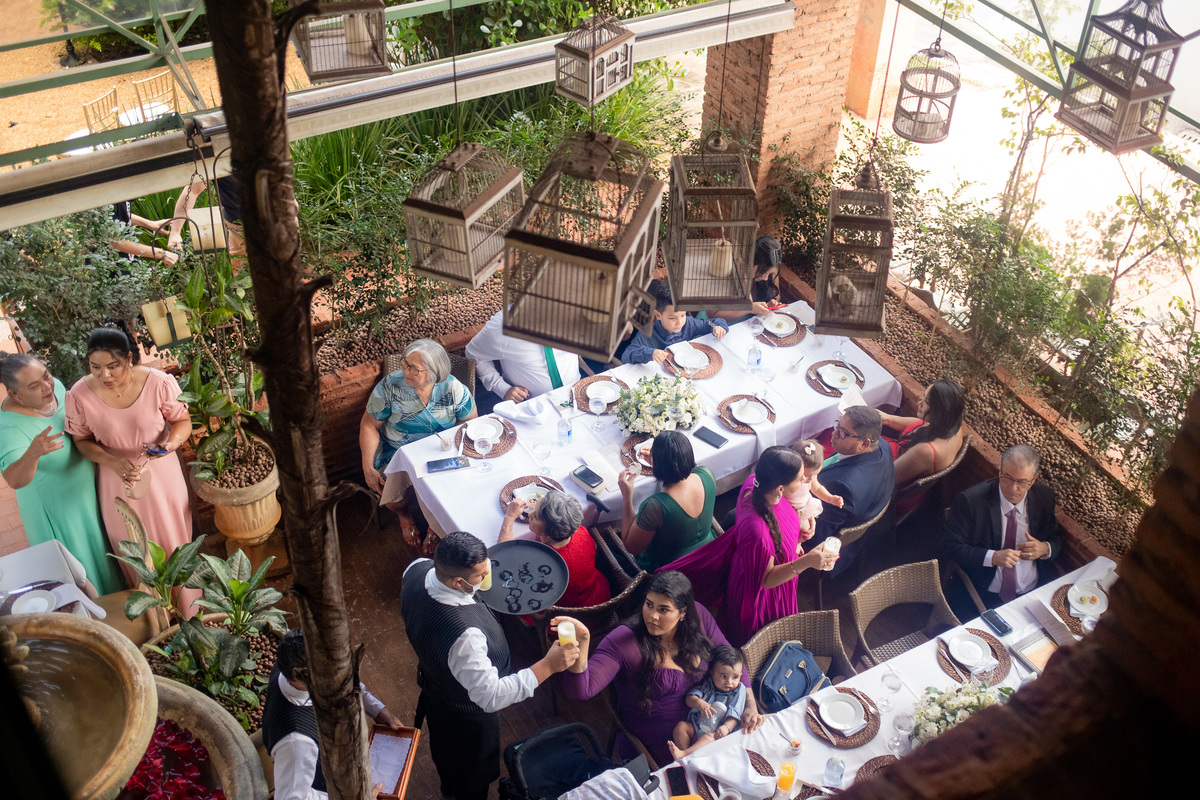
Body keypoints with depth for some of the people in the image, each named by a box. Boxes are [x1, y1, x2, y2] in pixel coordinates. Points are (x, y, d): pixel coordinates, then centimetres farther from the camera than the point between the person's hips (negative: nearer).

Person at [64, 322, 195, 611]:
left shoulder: (159, 383, -22)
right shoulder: (79, 395, -19)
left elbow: (182, 420, -5)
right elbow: (82, 440, -3)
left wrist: (171, 442, -27)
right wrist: (112, 462, -21)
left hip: (161, 476, -1)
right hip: (118, 481, 1)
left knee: (174, 543, 16)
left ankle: (185, 606, 41)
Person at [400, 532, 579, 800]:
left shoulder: (416, 569, -26)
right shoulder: (464, 635, -50)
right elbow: (490, 697, -41)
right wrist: (548, 666, -42)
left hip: (433, 686, 8)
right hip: (468, 715, -7)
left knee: (445, 743, 39)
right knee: (473, 775, 27)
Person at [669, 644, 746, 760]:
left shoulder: (739, 691, 2)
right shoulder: (706, 685, 8)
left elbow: (734, 715, -6)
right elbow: (689, 698, 1)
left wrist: (726, 727, -25)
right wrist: (699, 702, -22)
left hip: (717, 731, -4)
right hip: (697, 727, 5)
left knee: (710, 737, -35)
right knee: (681, 725, -19)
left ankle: (683, 754, -50)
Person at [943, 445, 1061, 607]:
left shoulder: (1044, 496, 5)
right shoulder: (970, 501, -10)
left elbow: (1056, 540, 17)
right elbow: (951, 547, -7)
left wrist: (1045, 549, -7)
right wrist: (992, 557, -19)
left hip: (1034, 593, 4)